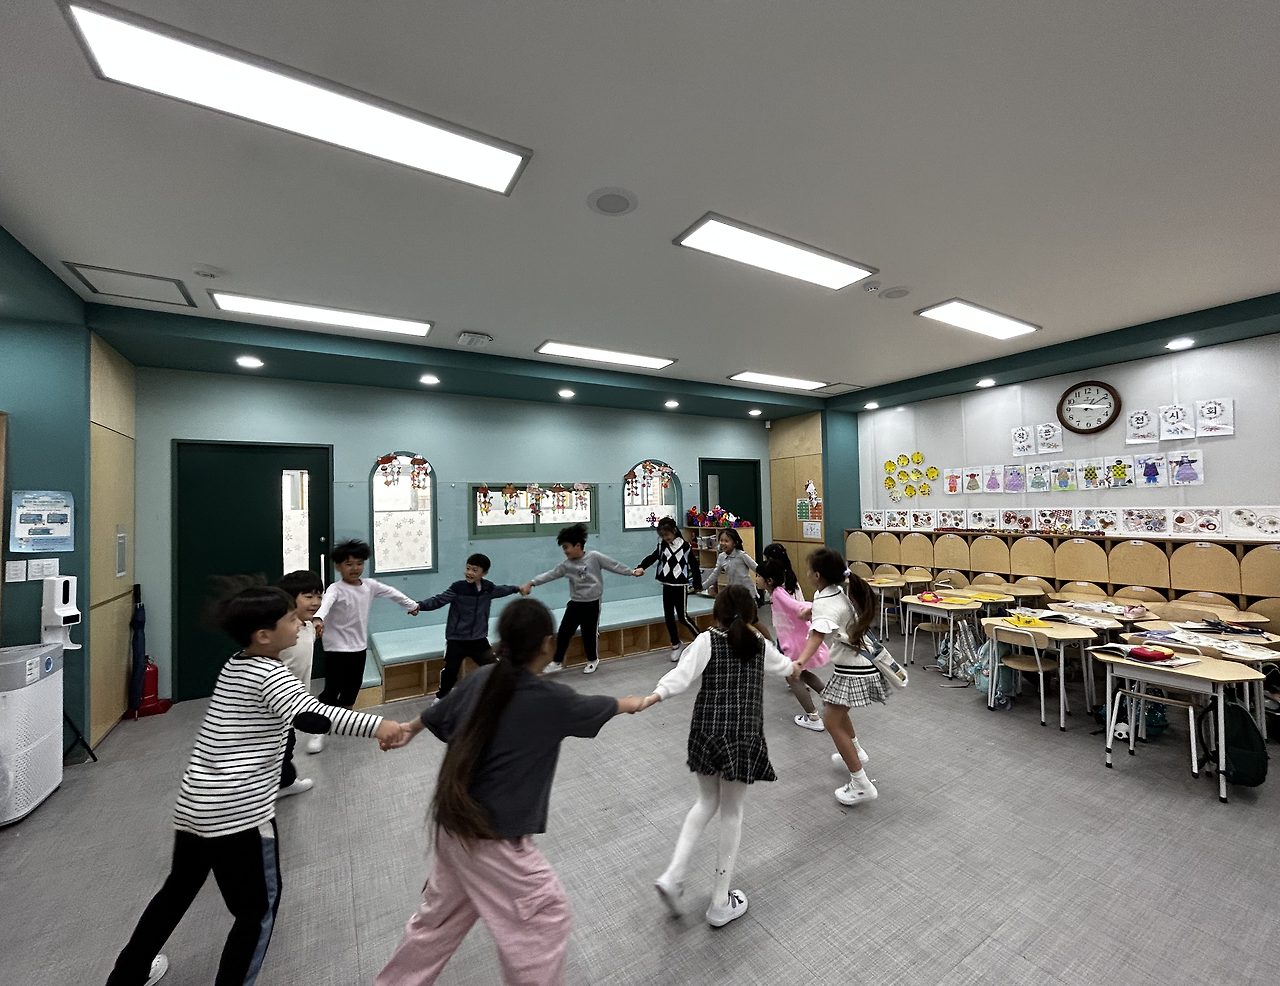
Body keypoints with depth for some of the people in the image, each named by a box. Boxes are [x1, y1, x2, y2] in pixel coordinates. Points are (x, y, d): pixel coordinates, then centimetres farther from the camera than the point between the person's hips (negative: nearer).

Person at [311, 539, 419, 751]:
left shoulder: (370, 585, -2)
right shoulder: (335, 589, -19)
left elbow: (392, 592, 13)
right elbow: (326, 603, -41)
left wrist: (411, 605, 25)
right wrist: (318, 619, -63)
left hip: (359, 646, 6)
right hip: (337, 647, -6)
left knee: (353, 686, 17)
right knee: (332, 690, -6)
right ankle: (319, 733, 11)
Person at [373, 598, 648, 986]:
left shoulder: (481, 678, -6)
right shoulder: (551, 700, -23)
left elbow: (437, 713, 12)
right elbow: (598, 707, -4)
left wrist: (409, 729, 35)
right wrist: (633, 703, 17)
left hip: (453, 824, 7)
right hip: (493, 837, -7)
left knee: (442, 915, 29)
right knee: (546, 918, 13)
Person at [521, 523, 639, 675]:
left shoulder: (594, 557, -10)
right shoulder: (567, 565, 0)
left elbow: (614, 565, -4)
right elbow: (551, 575, -3)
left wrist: (632, 571, -1)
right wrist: (531, 583, -11)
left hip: (592, 604, -4)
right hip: (575, 603, 4)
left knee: (589, 633, 6)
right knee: (564, 631, 2)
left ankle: (593, 660, 31)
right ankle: (557, 662, 17)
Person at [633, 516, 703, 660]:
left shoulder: (685, 546, -8)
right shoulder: (662, 546, 1)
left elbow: (694, 566, -1)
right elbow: (651, 558, -12)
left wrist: (698, 584, 6)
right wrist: (640, 567, -32)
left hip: (681, 585, -4)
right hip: (667, 585, 4)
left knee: (683, 617, -3)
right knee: (668, 616, 8)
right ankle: (675, 644, 27)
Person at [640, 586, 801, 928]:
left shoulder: (707, 641, -4)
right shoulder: (760, 644, 4)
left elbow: (683, 673, -22)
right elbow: (780, 663, 27)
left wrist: (652, 697, -33)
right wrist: (794, 667, 49)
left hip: (706, 732, 1)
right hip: (744, 736, 0)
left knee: (707, 802, 24)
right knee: (731, 813, 15)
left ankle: (674, 874, 16)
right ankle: (721, 904, 27)